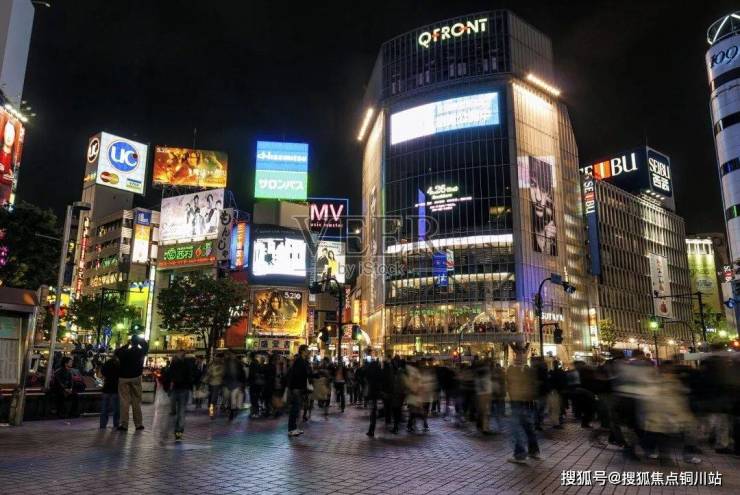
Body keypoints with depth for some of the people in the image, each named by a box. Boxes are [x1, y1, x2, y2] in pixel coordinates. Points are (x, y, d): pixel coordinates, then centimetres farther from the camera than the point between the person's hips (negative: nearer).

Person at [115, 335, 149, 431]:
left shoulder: (125, 352, -10)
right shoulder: (141, 351, -5)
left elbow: (117, 352, 10)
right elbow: (146, 345, 15)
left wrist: (127, 345, 7)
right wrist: (139, 340, 8)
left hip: (124, 378, -1)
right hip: (136, 377, 1)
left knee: (124, 401, 0)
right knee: (136, 401, 6)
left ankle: (124, 424, -1)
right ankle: (138, 424, 8)